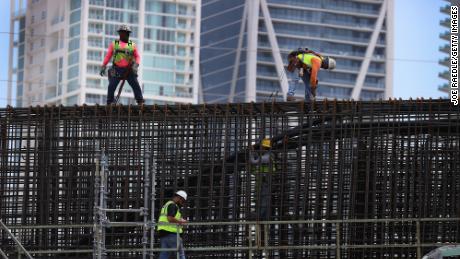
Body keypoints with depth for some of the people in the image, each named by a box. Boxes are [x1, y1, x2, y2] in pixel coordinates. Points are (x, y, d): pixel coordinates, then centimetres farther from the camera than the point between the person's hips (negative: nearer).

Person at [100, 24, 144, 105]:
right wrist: (103, 67, 5)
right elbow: (108, 56, 12)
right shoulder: (114, 44, 10)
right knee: (111, 87, -7)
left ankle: (140, 102, -5)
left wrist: (136, 65, -8)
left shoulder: (132, 45, 10)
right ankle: (109, 103, 3)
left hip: (129, 70, 0)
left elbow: (137, 57, 10)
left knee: (136, 85, -8)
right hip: (117, 70, 0)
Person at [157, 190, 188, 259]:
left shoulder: (166, 205, 25)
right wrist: (181, 221, -9)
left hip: (163, 233, 9)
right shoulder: (173, 205, -7)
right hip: (172, 234, -9)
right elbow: (170, 218, -22)